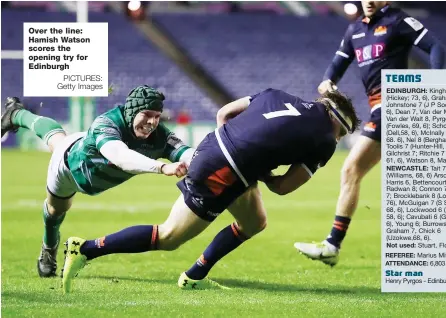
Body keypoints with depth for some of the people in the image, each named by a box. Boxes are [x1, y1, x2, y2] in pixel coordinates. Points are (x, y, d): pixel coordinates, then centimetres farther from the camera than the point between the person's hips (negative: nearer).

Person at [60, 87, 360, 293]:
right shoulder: (324, 141, -1)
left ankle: (194, 277, 25)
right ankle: (86, 250, 1)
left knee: (254, 222, 23)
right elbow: (283, 187, 0)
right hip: (220, 175, -8)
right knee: (167, 238, 4)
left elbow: (224, 113, 16)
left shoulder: (280, 96, 15)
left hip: (213, 144, 8)